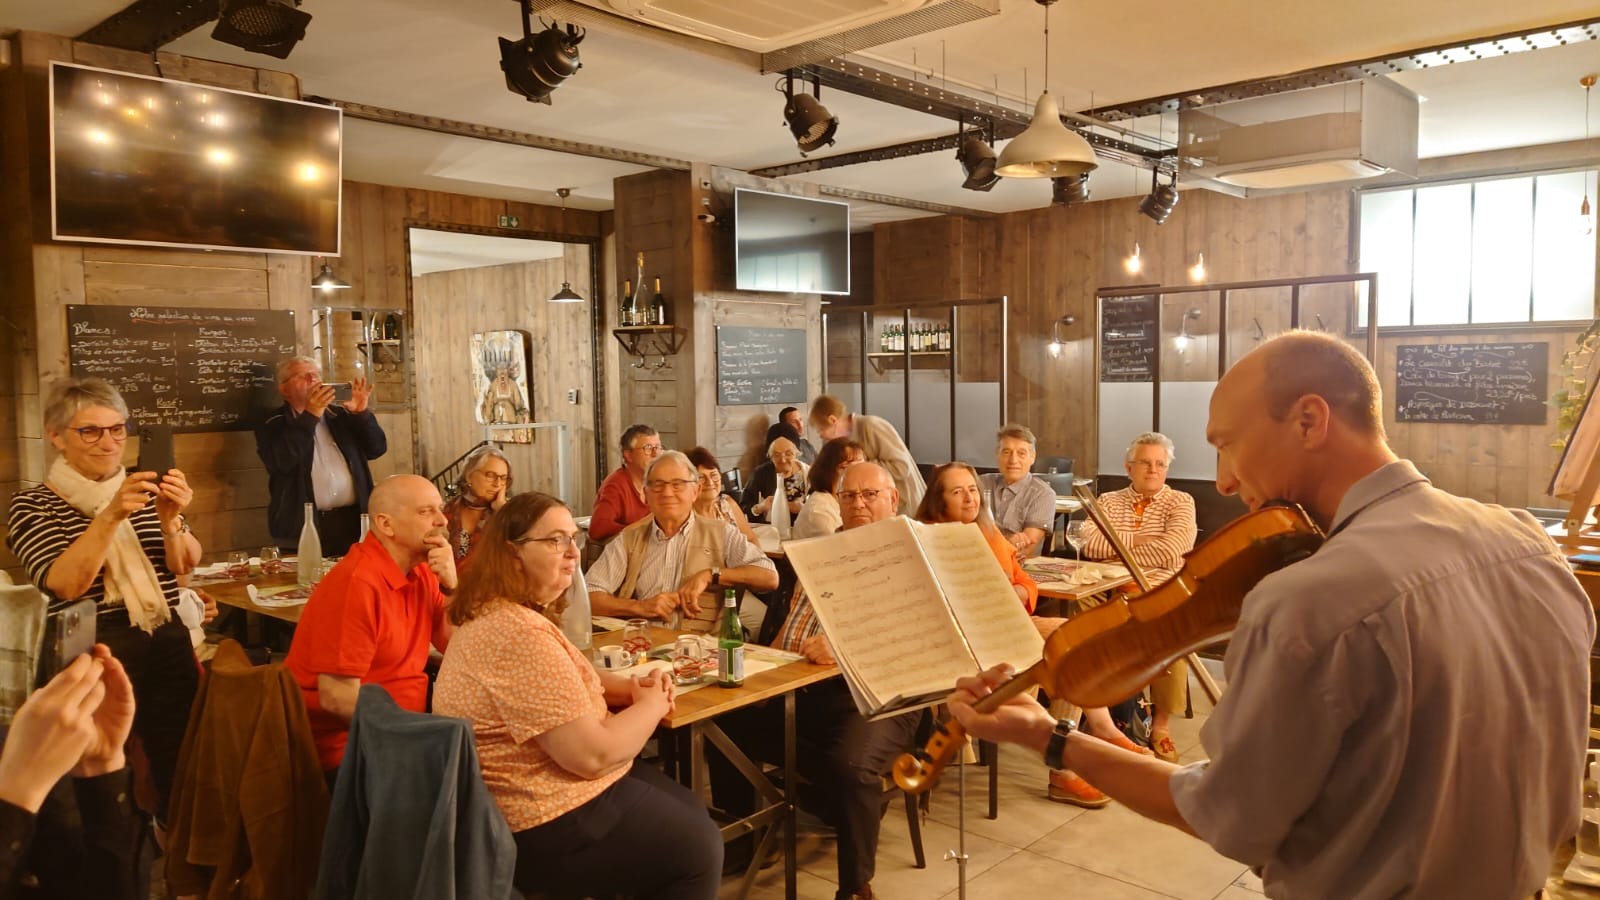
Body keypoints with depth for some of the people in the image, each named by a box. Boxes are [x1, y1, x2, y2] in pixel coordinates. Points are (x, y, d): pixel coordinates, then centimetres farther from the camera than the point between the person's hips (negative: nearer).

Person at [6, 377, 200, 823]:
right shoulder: (32, 505, 2)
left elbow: (184, 566, 1)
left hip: (168, 644, 3)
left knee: (182, 768, 0)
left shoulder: (144, 491, 13)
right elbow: (65, 585, -13)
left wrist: (171, 518, -18)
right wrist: (110, 516, -23)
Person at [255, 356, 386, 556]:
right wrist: (309, 416, -16)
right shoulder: (273, 426, 4)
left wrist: (362, 413, -6)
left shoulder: (341, 415, 14)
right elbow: (282, 462, -15)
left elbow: (377, 449, 9)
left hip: (353, 521, 3)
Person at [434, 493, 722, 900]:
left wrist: (628, 686, 2)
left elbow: (560, 680, 20)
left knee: (690, 813, 20)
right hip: (545, 826, -10)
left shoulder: (496, 612, 5)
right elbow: (593, 754, -28)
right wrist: (652, 704, -10)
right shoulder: (519, 633, -29)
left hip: (533, 789, 11)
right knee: (698, 847, 4)